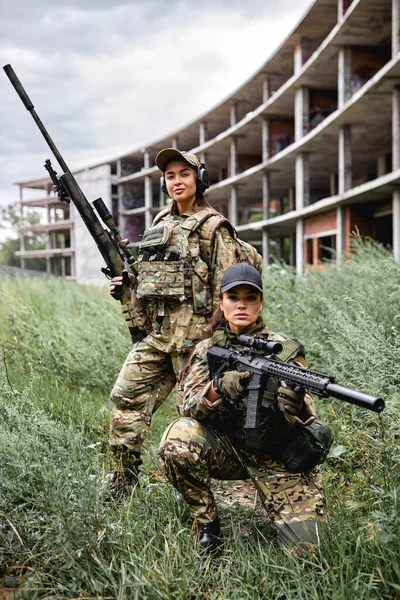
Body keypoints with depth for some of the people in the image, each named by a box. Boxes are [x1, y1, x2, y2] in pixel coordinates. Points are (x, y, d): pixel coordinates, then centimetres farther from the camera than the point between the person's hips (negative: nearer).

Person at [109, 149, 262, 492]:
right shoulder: (161, 223, 16)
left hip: (192, 334, -7)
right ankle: (122, 487, 16)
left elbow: (225, 287, -10)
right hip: (155, 334, 7)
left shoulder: (213, 227, -5)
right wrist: (125, 282, 7)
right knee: (126, 399, 5)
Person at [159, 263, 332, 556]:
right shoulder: (207, 350, -2)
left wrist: (294, 399, -41)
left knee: (306, 544, -15)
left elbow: (304, 420, -17)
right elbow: (190, 408, -13)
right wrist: (218, 386, -34)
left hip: (279, 457, -1)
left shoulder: (282, 348, -10)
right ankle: (207, 522, -6)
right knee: (180, 436, -28)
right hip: (230, 451, 2)